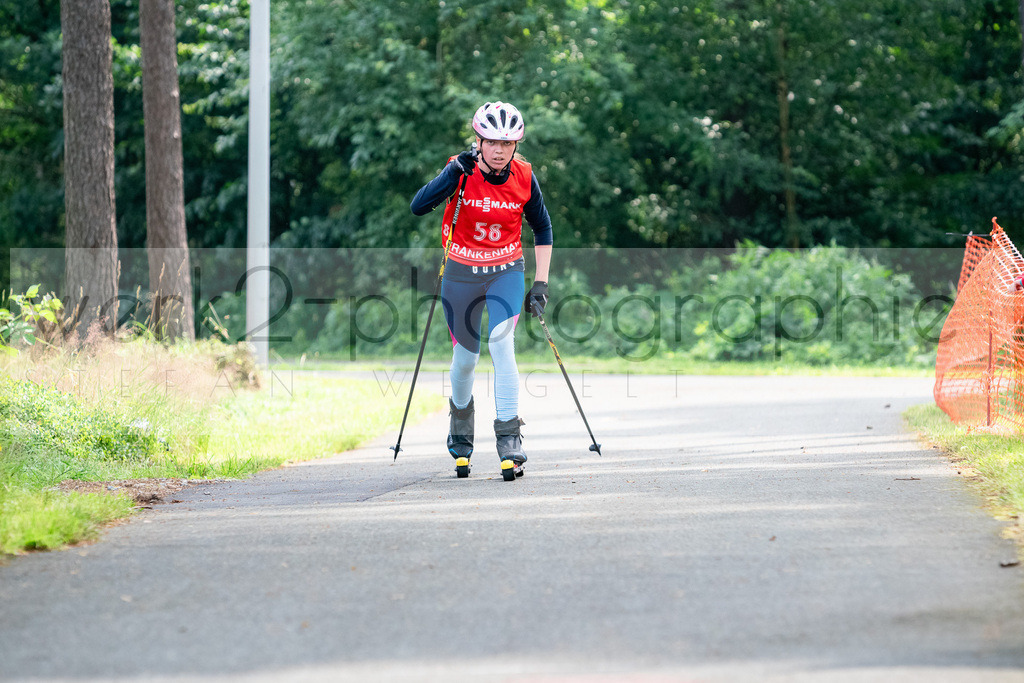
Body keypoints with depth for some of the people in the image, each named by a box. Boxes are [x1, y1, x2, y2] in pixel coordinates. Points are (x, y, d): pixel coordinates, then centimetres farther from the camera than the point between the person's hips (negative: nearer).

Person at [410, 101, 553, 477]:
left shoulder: (524, 178, -10)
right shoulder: (460, 171, -16)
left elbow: (542, 228, 4)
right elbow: (418, 207, -29)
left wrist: (541, 283, 0)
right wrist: (457, 171, -38)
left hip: (506, 271, 0)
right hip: (462, 273, 0)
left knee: (501, 342, -22)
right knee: (465, 357, 8)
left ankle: (509, 441, -21)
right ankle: (460, 430, 37)